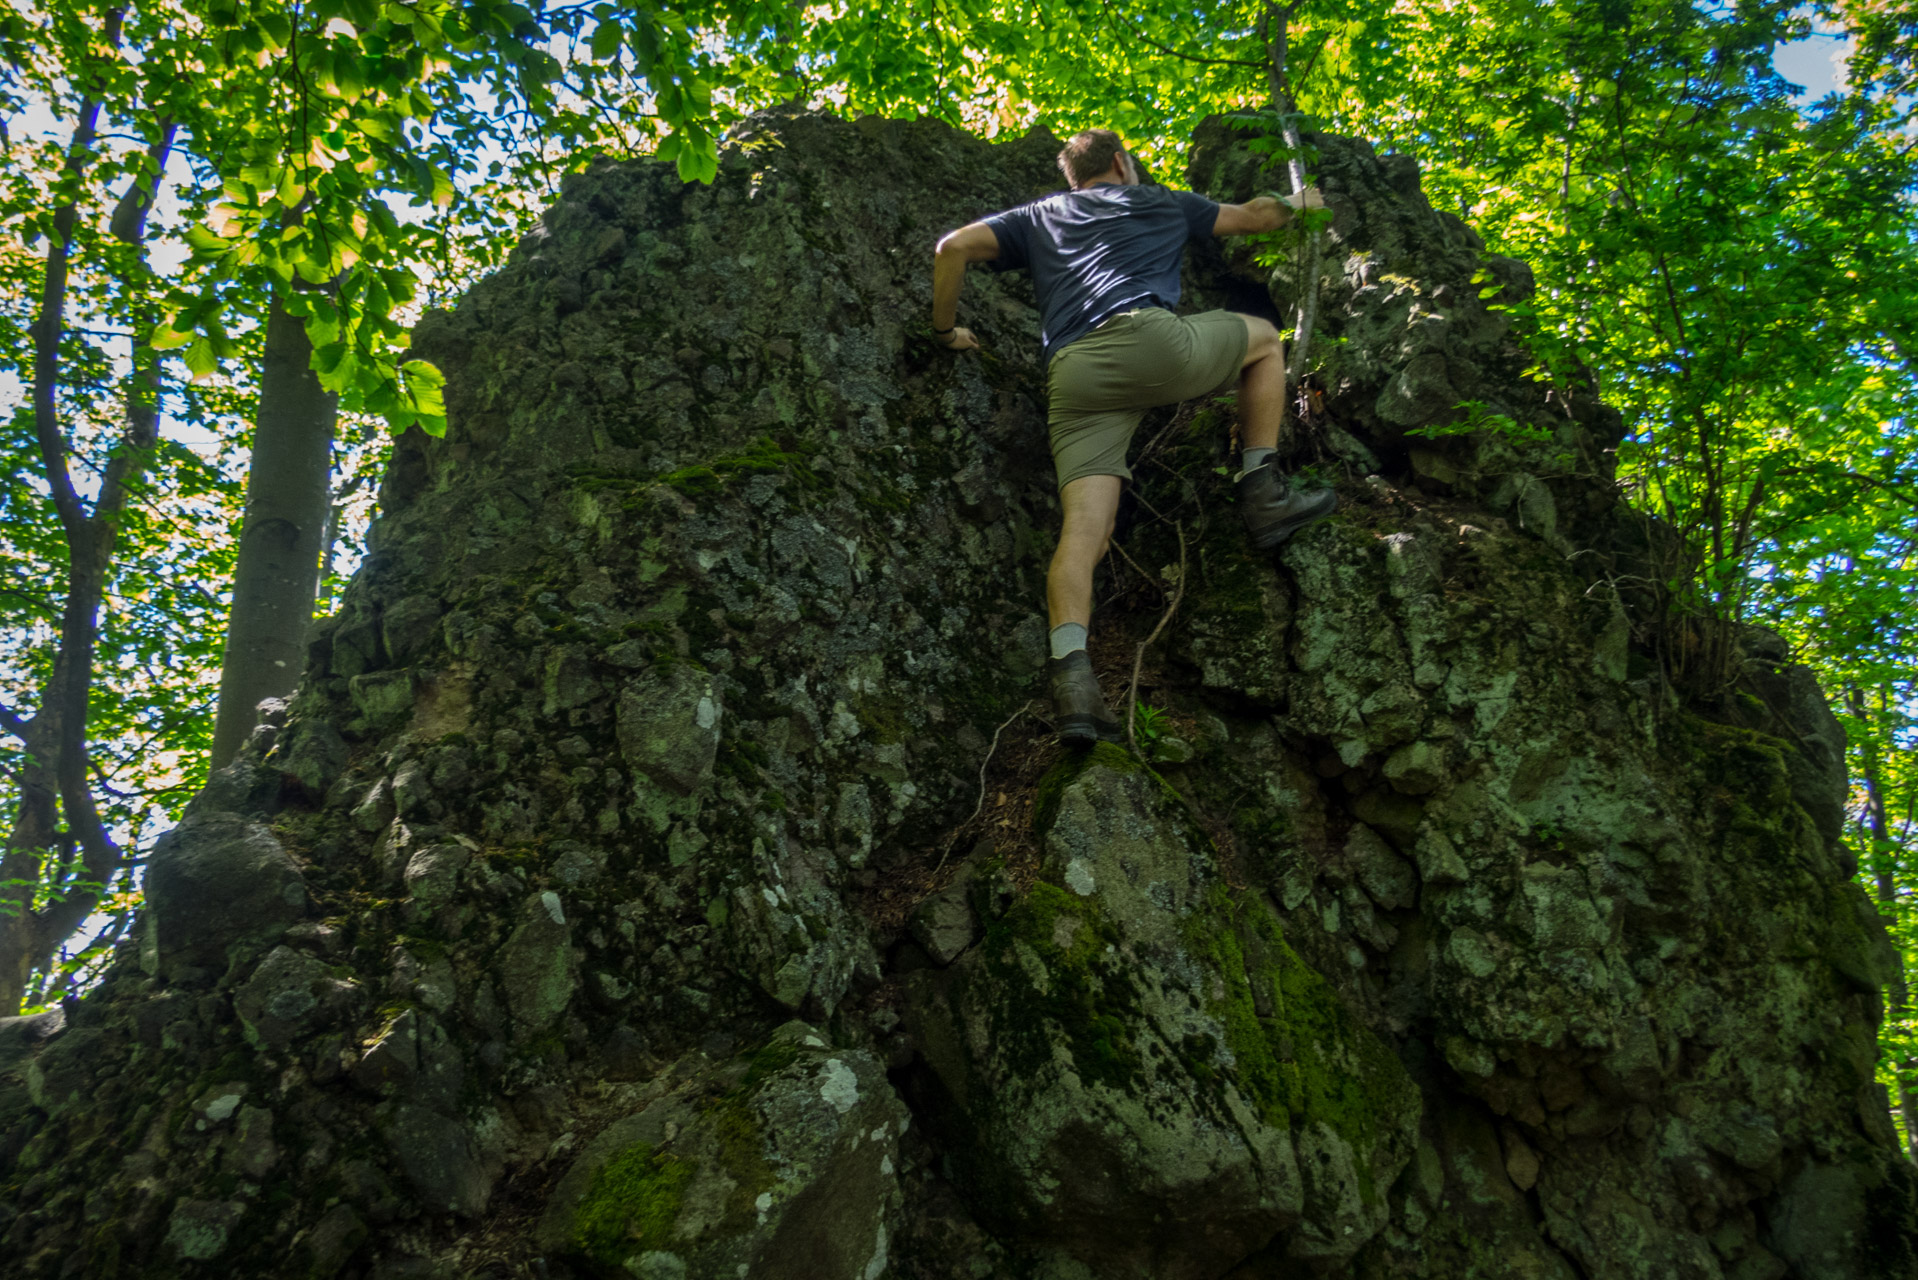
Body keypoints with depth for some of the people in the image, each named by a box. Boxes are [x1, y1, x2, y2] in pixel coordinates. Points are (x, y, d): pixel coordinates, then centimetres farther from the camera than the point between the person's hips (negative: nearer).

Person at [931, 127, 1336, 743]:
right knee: (1263, 336, 26)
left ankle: (1070, 671, -30)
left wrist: (946, 330, 29)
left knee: (1084, 528, -9)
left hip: (1072, 378, 2)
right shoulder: (1161, 203, 29)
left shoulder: (1038, 217, 32)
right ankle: (1263, 493, 18)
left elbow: (953, 247, 18)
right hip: (1150, 339, -2)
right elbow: (1256, 216, 40)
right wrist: (1298, 201, 61)